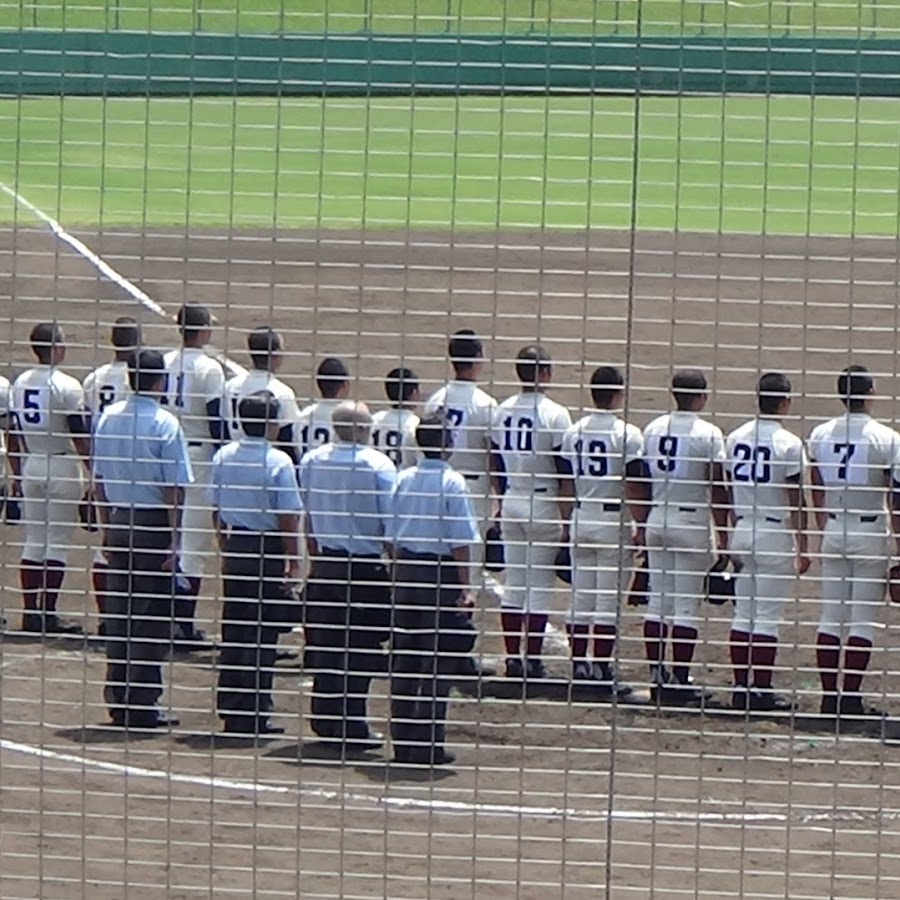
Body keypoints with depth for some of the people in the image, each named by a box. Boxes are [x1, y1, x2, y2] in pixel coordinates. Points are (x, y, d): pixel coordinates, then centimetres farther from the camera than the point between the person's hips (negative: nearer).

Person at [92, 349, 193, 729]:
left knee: (118, 613, 12)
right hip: (153, 524, -6)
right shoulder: (165, 425, -13)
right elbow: (174, 488, -13)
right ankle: (142, 703, 0)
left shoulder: (108, 418, 4)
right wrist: (173, 541, -9)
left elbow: (99, 479, 11)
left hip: (118, 522, 6)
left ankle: (117, 699, 16)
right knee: (152, 617, -1)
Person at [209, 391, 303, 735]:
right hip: (267, 551, -6)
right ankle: (253, 714, 0)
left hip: (234, 547, 6)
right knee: (262, 632, -1)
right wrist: (293, 560, -6)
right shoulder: (279, 462, -14)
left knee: (233, 628, 14)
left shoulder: (223, 457, 4)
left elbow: (216, 510, 11)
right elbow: (288, 517, -14)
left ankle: (230, 707, 19)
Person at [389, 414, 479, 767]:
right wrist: (465, 587, -8)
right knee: (438, 661, -1)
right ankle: (428, 745, -1)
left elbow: (393, 535, 10)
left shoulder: (404, 480, 6)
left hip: (406, 570, 6)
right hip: (440, 574, -6)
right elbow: (460, 542, -13)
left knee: (404, 658, 11)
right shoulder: (452, 483, -12)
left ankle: (402, 740, 16)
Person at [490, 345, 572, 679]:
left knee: (514, 582, 11)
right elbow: (564, 472, -12)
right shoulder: (554, 415, -13)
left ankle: (513, 659, 12)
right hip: (543, 505, -5)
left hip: (510, 502, 5)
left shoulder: (502, 412, 4)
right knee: (540, 586, 0)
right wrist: (567, 519, -7)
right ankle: (533, 661, 1)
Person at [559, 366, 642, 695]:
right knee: (609, 599, -1)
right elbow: (633, 488, -14)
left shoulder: (573, 433, 5)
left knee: (580, 596, 11)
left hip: (580, 518, 5)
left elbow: (567, 484, 10)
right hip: (613, 522, -5)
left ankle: (578, 666, 16)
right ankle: (602, 671, -1)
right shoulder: (627, 434, -12)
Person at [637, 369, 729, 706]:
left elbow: (643, 483, 11)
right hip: (692, 525, -5)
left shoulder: (653, 429, 5)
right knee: (686, 607, -1)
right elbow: (717, 489, -11)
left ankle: (657, 677, 12)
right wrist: (723, 534, -5)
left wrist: (641, 525, 20)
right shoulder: (708, 434, -11)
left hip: (657, 522, 5)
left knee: (657, 602, 10)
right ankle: (679, 681, -2)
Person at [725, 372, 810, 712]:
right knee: (768, 617, -2)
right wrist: (802, 546, -4)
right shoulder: (788, 444, -12)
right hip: (775, 534, -5)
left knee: (743, 614, 10)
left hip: (742, 531, 6)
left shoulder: (735, 439, 6)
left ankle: (741, 688, 12)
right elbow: (795, 502, -11)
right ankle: (761, 691, -1)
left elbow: (729, 492, 12)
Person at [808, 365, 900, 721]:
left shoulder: (820, 435, 3)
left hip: (833, 531, 4)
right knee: (863, 620, -1)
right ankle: (850, 698, -3)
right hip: (871, 534, -4)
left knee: (830, 617, 9)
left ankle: (829, 696, 8)